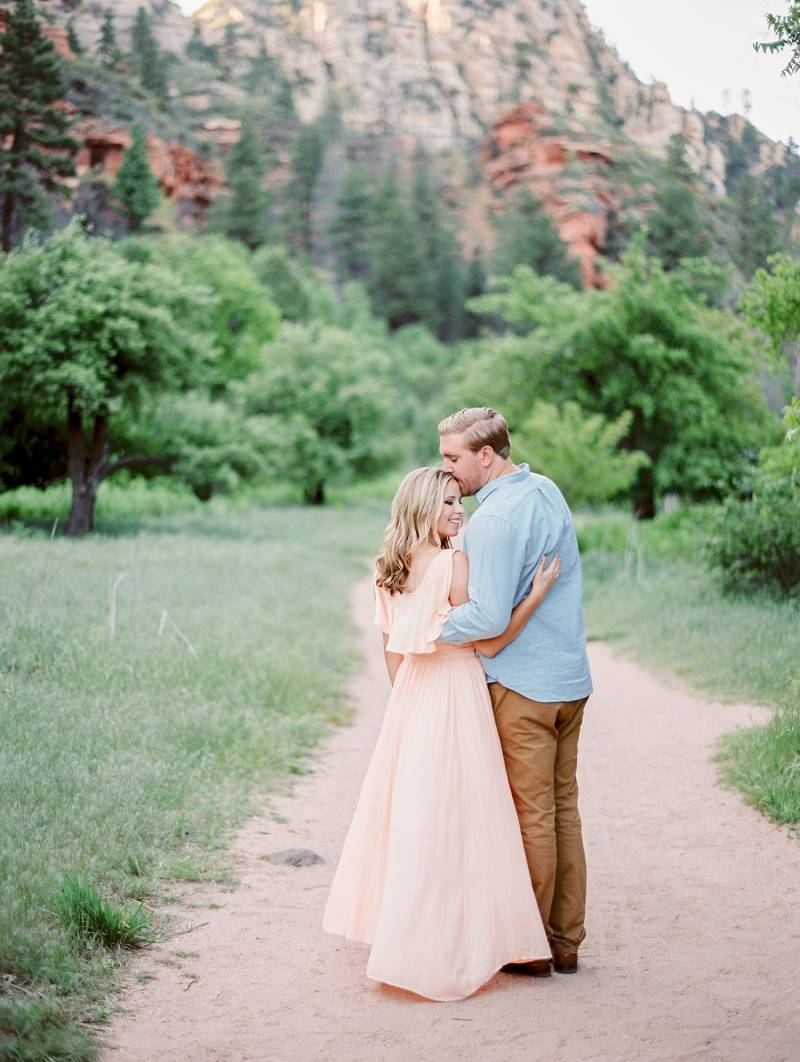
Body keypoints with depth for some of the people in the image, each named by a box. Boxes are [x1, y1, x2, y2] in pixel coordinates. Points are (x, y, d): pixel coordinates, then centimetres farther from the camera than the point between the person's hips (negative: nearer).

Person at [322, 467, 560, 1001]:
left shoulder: (392, 570, 6)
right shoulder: (455, 563, -16)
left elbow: (392, 653, 12)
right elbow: (489, 643, -14)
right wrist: (538, 593, -14)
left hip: (412, 697, 7)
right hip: (455, 696, -7)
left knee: (410, 812, 16)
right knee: (453, 821, 1)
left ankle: (398, 927, 28)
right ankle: (446, 944, 7)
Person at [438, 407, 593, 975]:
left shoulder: (495, 519, -19)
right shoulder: (547, 490, 10)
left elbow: (489, 617, -23)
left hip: (523, 687, -9)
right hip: (571, 678, 9)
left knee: (532, 816, 2)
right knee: (563, 809, 13)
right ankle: (566, 941, 21)